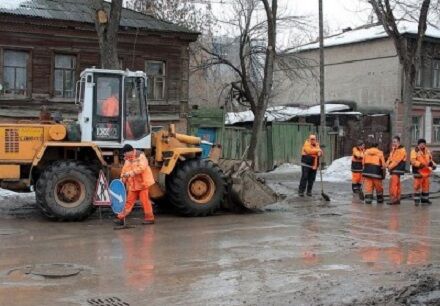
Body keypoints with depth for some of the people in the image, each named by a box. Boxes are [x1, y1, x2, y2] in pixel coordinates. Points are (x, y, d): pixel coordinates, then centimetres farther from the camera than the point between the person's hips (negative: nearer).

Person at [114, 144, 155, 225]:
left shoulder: (140, 156, -10)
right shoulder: (127, 159, 12)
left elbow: (141, 167, -24)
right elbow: (124, 170, 14)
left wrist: (130, 173, -28)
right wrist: (122, 179, -3)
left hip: (142, 182, -6)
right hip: (132, 184, 6)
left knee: (145, 200, -3)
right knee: (129, 201, 7)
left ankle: (149, 218, 7)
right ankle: (121, 217, 7)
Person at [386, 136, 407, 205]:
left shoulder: (401, 150, -9)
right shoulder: (393, 149, 20)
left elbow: (396, 160, -16)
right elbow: (390, 158, 15)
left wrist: (390, 166, -15)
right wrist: (387, 165, -2)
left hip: (397, 169, -9)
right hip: (393, 169, 9)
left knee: (393, 183, -16)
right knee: (397, 184, 11)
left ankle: (393, 198, -18)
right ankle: (397, 199, 14)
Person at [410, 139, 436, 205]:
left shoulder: (427, 151, 12)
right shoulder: (415, 151, -8)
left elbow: (430, 160, 23)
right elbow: (413, 161, -16)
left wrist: (433, 164, 5)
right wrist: (420, 164, -28)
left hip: (426, 171, 6)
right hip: (418, 171, -6)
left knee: (426, 185, 11)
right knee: (417, 185, -6)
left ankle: (425, 199, 22)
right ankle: (416, 200, 1)